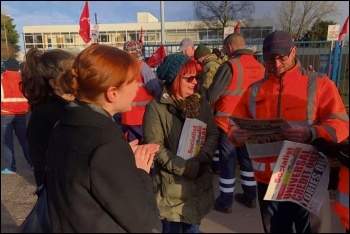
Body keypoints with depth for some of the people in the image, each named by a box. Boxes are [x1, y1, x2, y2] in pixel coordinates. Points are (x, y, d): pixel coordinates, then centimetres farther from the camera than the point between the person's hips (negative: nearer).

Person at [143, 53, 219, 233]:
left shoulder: (201, 103, 5)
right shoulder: (156, 107, -13)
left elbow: (213, 134, 1)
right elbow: (155, 147, -16)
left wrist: (200, 159, -16)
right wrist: (185, 168, -19)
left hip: (199, 182, 5)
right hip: (172, 184, -4)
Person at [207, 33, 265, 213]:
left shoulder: (229, 66, -17)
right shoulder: (259, 67, 1)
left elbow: (211, 95, -18)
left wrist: (203, 96, 3)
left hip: (228, 122, -6)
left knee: (227, 160, 6)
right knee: (247, 158, 19)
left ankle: (225, 201, 18)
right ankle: (250, 196, 32)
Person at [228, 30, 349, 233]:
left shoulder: (318, 83, -1)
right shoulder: (254, 90, 7)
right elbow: (235, 126, 7)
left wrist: (311, 133, -28)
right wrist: (236, 135, -17)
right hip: (268, 180, 3)